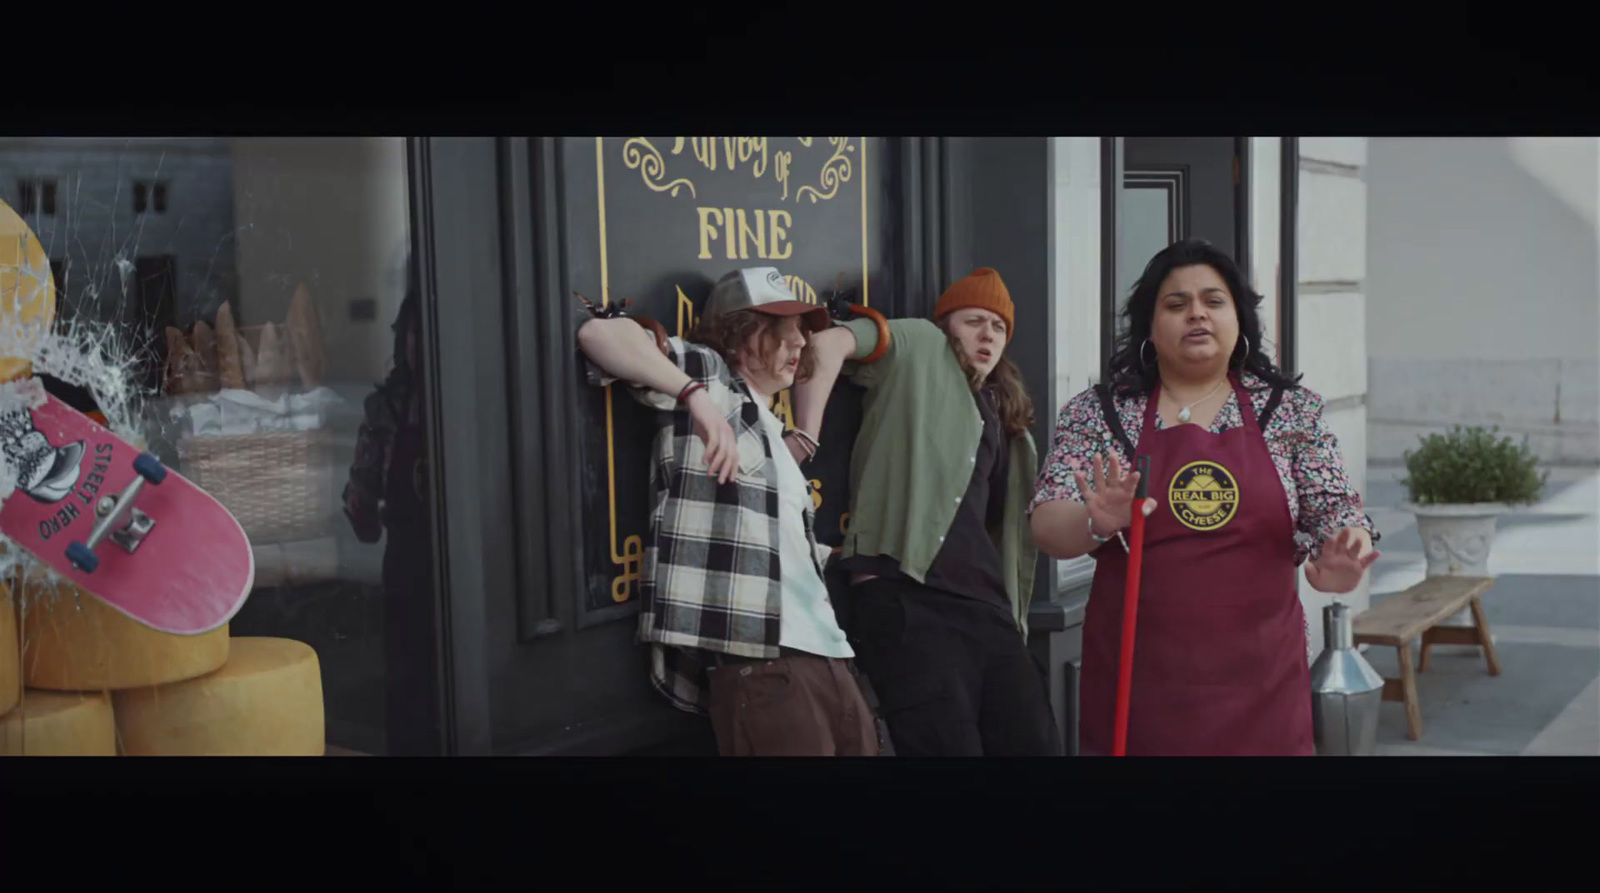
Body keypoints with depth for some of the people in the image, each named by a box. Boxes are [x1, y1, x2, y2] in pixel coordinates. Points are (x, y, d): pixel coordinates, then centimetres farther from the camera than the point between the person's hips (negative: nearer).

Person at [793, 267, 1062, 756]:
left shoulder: (1003, 415, 26)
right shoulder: (920, 346, 7)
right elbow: (829, 342, -12)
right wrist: (804, 442, -20)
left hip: (987, 607, 8)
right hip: (909, 601, -7)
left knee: (1035, 744, 3)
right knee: (951, 747, -12)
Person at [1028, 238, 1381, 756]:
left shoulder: (1292, 411, 6)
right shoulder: (1097, 414, 3)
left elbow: (1336, 512, 4)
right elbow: (1047, 527, -3)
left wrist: (1342, 560, -19)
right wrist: (1096, 523, -26)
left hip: (1259, 680, 1)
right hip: (1134, 680, -1)